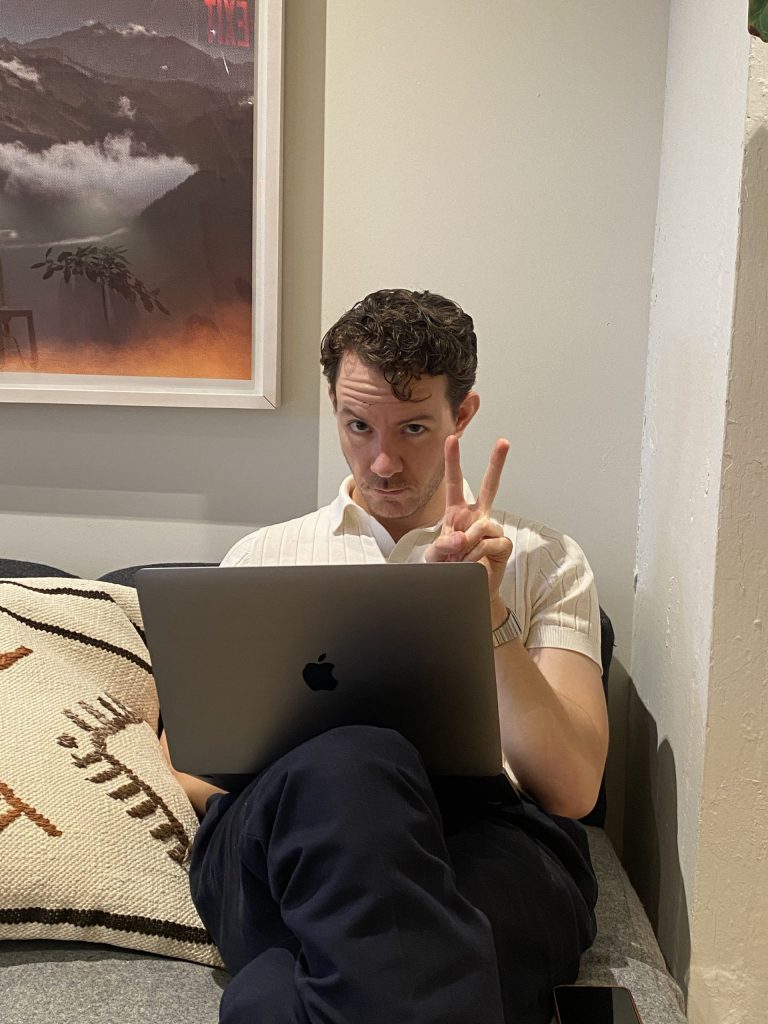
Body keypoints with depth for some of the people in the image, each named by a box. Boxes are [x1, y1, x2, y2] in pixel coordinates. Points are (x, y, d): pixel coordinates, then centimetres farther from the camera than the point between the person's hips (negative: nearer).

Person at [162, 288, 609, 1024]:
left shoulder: (545, 563, 16)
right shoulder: (264, 556, 21)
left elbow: (572, 789, 6)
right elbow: (187, 759, 16)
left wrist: (488, 614, -8)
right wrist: (325, 781, -7)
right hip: (274, 841, 4)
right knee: (348, 767, -35)